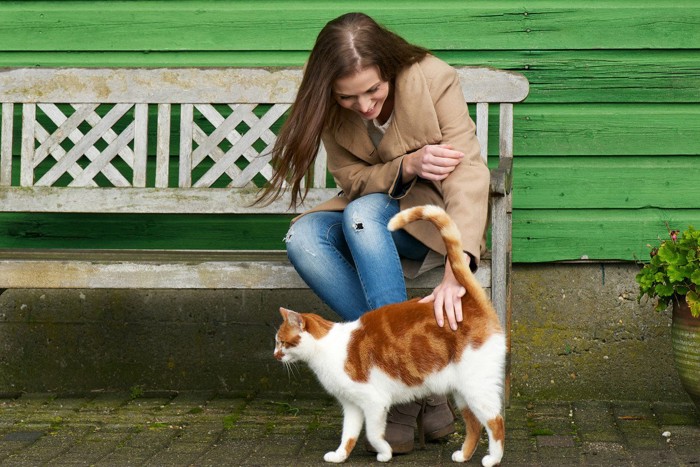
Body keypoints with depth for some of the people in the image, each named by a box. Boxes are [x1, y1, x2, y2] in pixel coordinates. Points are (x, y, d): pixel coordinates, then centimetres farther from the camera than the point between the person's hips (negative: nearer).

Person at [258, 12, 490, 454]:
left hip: (432, 213, -4)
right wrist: (407, 166, -28)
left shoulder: (434, 79, -22)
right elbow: (352, 179, -5)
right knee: (303, 237, -27)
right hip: (369, 215, 4)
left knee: (362, 213, -35)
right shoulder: (331, 109, -10)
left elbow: (468, 171, -31)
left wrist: (456, 270, -46)